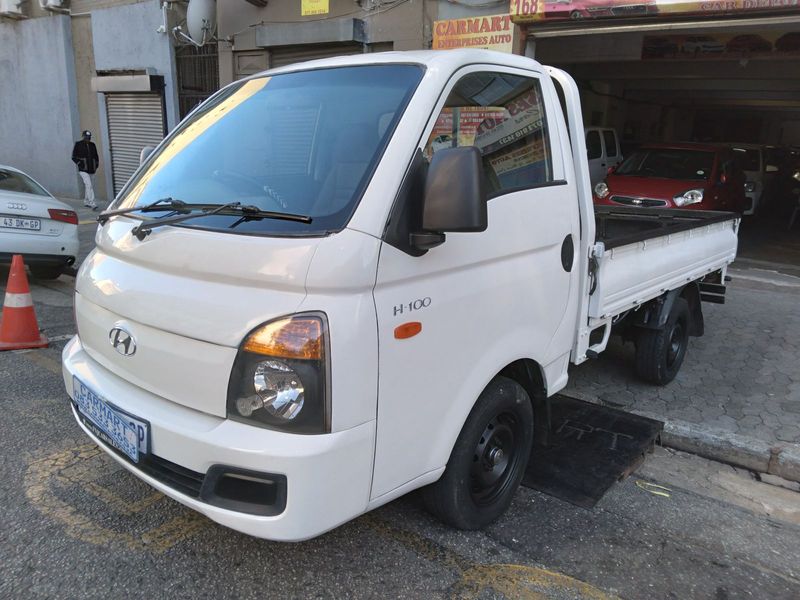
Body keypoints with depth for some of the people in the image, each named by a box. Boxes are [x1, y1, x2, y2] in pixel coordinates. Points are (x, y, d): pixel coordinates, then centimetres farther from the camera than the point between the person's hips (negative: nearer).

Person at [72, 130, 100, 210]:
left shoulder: (92, 145, 13)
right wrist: (79, 164, -11)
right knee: (89, 185, -17)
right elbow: (74, 157, 0)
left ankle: (86, 202, 29)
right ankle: (92, 203, -24)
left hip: (91, 169, 6)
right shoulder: (78, 144, -1)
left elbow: (96, 156, 22)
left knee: (87, 185, 17)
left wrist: (96, 164, 9)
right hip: (83, 169, -6)